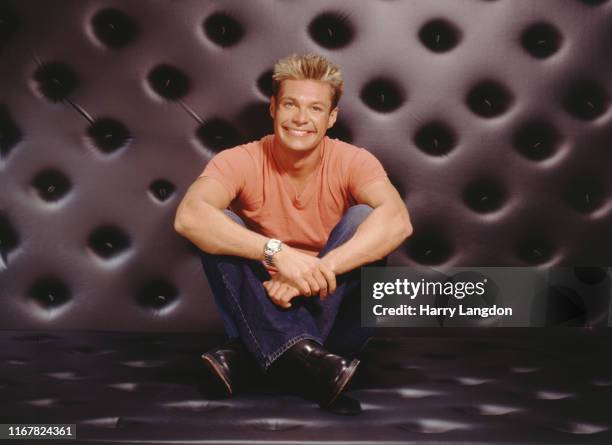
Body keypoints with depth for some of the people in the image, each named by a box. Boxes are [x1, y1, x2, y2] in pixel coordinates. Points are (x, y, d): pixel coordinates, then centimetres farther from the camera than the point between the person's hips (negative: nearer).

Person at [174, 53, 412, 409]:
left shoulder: (352, 162, -11)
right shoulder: (241, 161, -11)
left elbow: (397, 221, -31)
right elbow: (189, 216, -31)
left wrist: (318, 271, -42)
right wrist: (276, 252, -42)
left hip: (331, 306, 0)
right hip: (261, 306, 0)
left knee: (363, 218, -24)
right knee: (220, 226, -22)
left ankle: (248, 357, -28)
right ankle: (301, 354, -36)